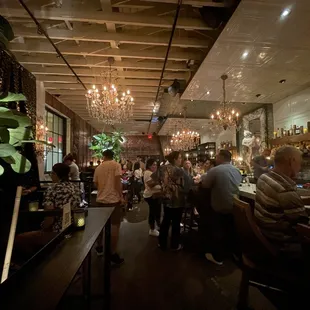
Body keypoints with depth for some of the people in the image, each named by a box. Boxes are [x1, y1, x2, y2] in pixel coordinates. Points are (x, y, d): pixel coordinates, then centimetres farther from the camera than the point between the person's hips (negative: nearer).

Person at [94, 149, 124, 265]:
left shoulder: (98, 168, 9)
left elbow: (96, 184, 15)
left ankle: (99, 247, 36)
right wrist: (121, 196, -9)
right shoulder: (116, 165, -7)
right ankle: (113, 254, 7)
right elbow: (117, 182, -15)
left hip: (100, 199, 6)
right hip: (113, 199, -6)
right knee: (115, 225, 2)